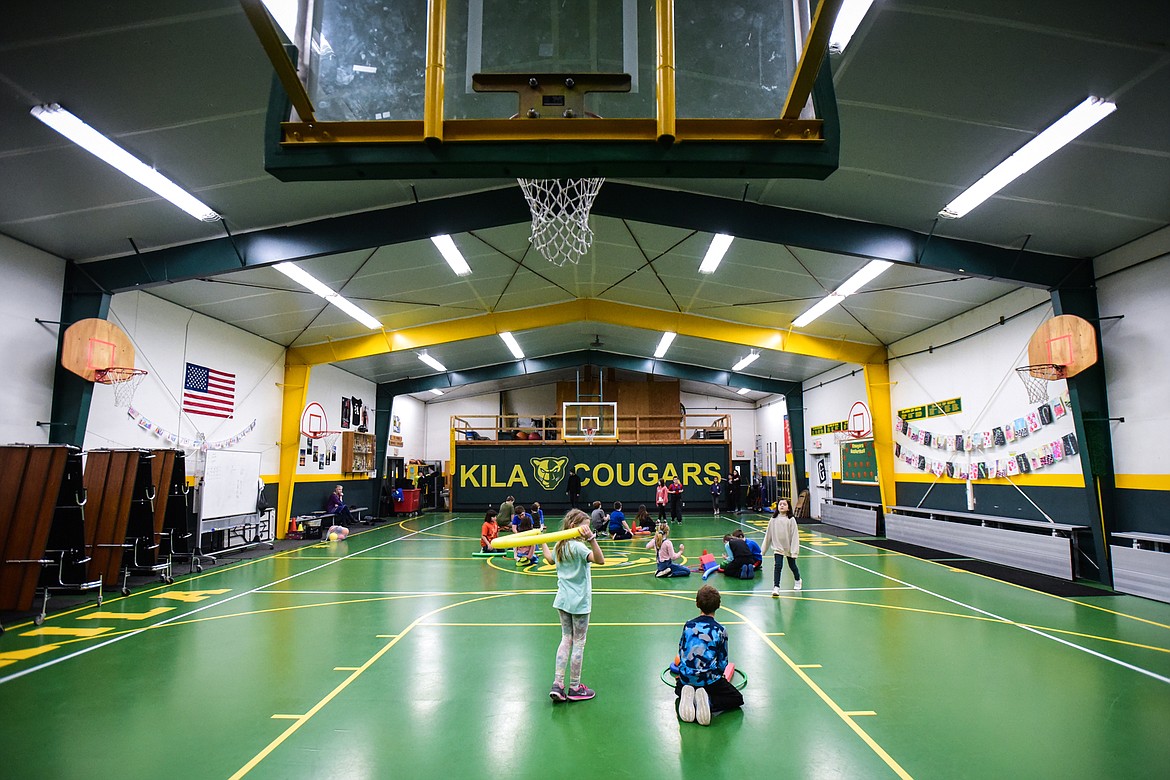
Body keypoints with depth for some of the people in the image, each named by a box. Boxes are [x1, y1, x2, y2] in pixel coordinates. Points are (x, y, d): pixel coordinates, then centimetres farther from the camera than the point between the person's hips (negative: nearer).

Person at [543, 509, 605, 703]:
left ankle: (557, 684, 11)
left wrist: (542, 543, 42)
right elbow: (600, 560, -37)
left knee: (566, 639, 15)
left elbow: (551, 558, 27)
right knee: (579, 643, 6)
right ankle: (574, 688, 17)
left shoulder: (560, 545, 4)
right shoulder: (578, 546, -21)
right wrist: (592, 540, -47)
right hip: (579, 602, -8)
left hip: (562, 600, 8)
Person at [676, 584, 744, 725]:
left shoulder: (688, 625, -1)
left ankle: (687, 696, -1)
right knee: (737, 699, 17)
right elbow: (722, 662, -1)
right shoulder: (720, 630, -10)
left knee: (679, 689, 37)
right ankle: (709, 703, -11)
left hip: (686, 678, 4)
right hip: (710, 680, -4)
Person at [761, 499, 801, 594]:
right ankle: (776, 587, -7)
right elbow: (768, 534, 1)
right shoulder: (773, 520, -5)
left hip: (789, 548, -1)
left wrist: (794, 550, -16)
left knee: (792, 566, 17)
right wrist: (764, 548, 4)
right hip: (778, 547, 1)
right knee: (778, 566, -11)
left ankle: (797, 581, 45)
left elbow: (794, 535, -12)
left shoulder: (791, 520, -12)